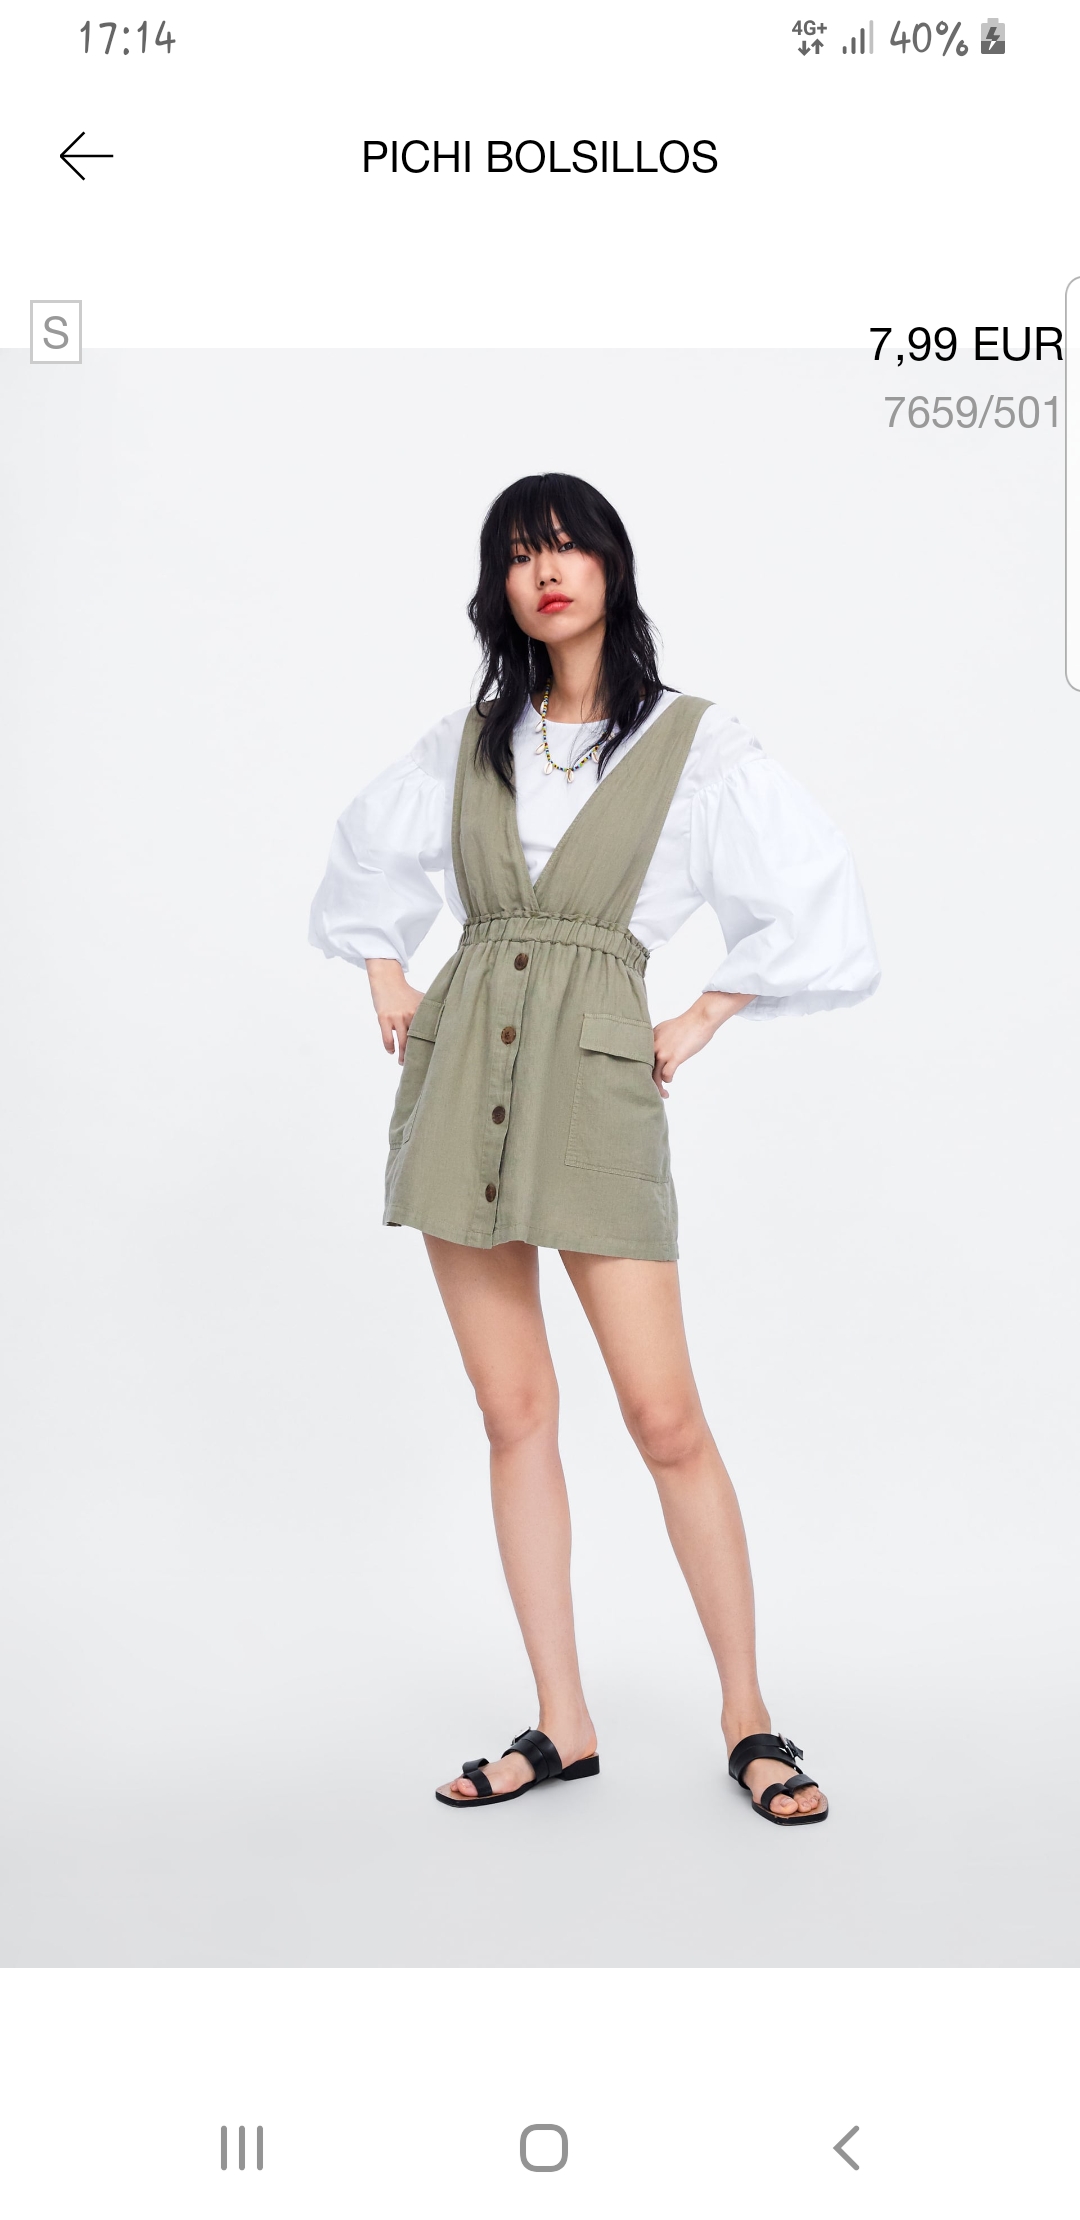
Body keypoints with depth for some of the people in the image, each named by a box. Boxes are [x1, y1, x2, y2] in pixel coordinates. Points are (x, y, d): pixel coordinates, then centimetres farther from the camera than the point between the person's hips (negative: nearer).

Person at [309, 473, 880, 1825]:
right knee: (514, 1410, 5)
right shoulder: (469, 742, 12)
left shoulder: (691, 743, 1)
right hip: (459, 1078, 4)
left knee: (666, 1420, -5)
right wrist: (389, 982, 15)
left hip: (595, 1082, -3)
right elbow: (367, 854, 28)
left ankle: (746, 1717, 12)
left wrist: (702, 1023, -1)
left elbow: (817, 902, 1)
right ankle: (561, 1726, 15)